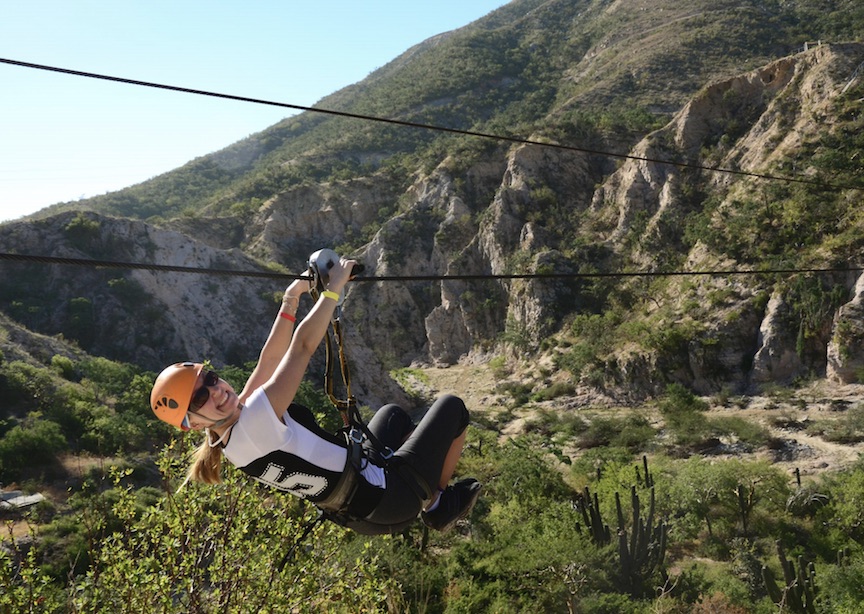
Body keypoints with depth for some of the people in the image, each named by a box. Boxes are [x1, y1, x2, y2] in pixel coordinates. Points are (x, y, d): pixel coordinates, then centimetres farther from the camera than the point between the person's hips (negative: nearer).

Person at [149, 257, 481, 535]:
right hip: (391, 498, -9)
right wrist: (335, 286, -21)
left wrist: (290, 300, 1)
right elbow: (303, 345, -31)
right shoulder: (251, 424, -32)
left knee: (393, 412, 34)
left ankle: (431, 497, 38)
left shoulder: (239, 413, -4)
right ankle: (439, 505, 22)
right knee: (451, 406, 7)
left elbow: (270, 358, 5)